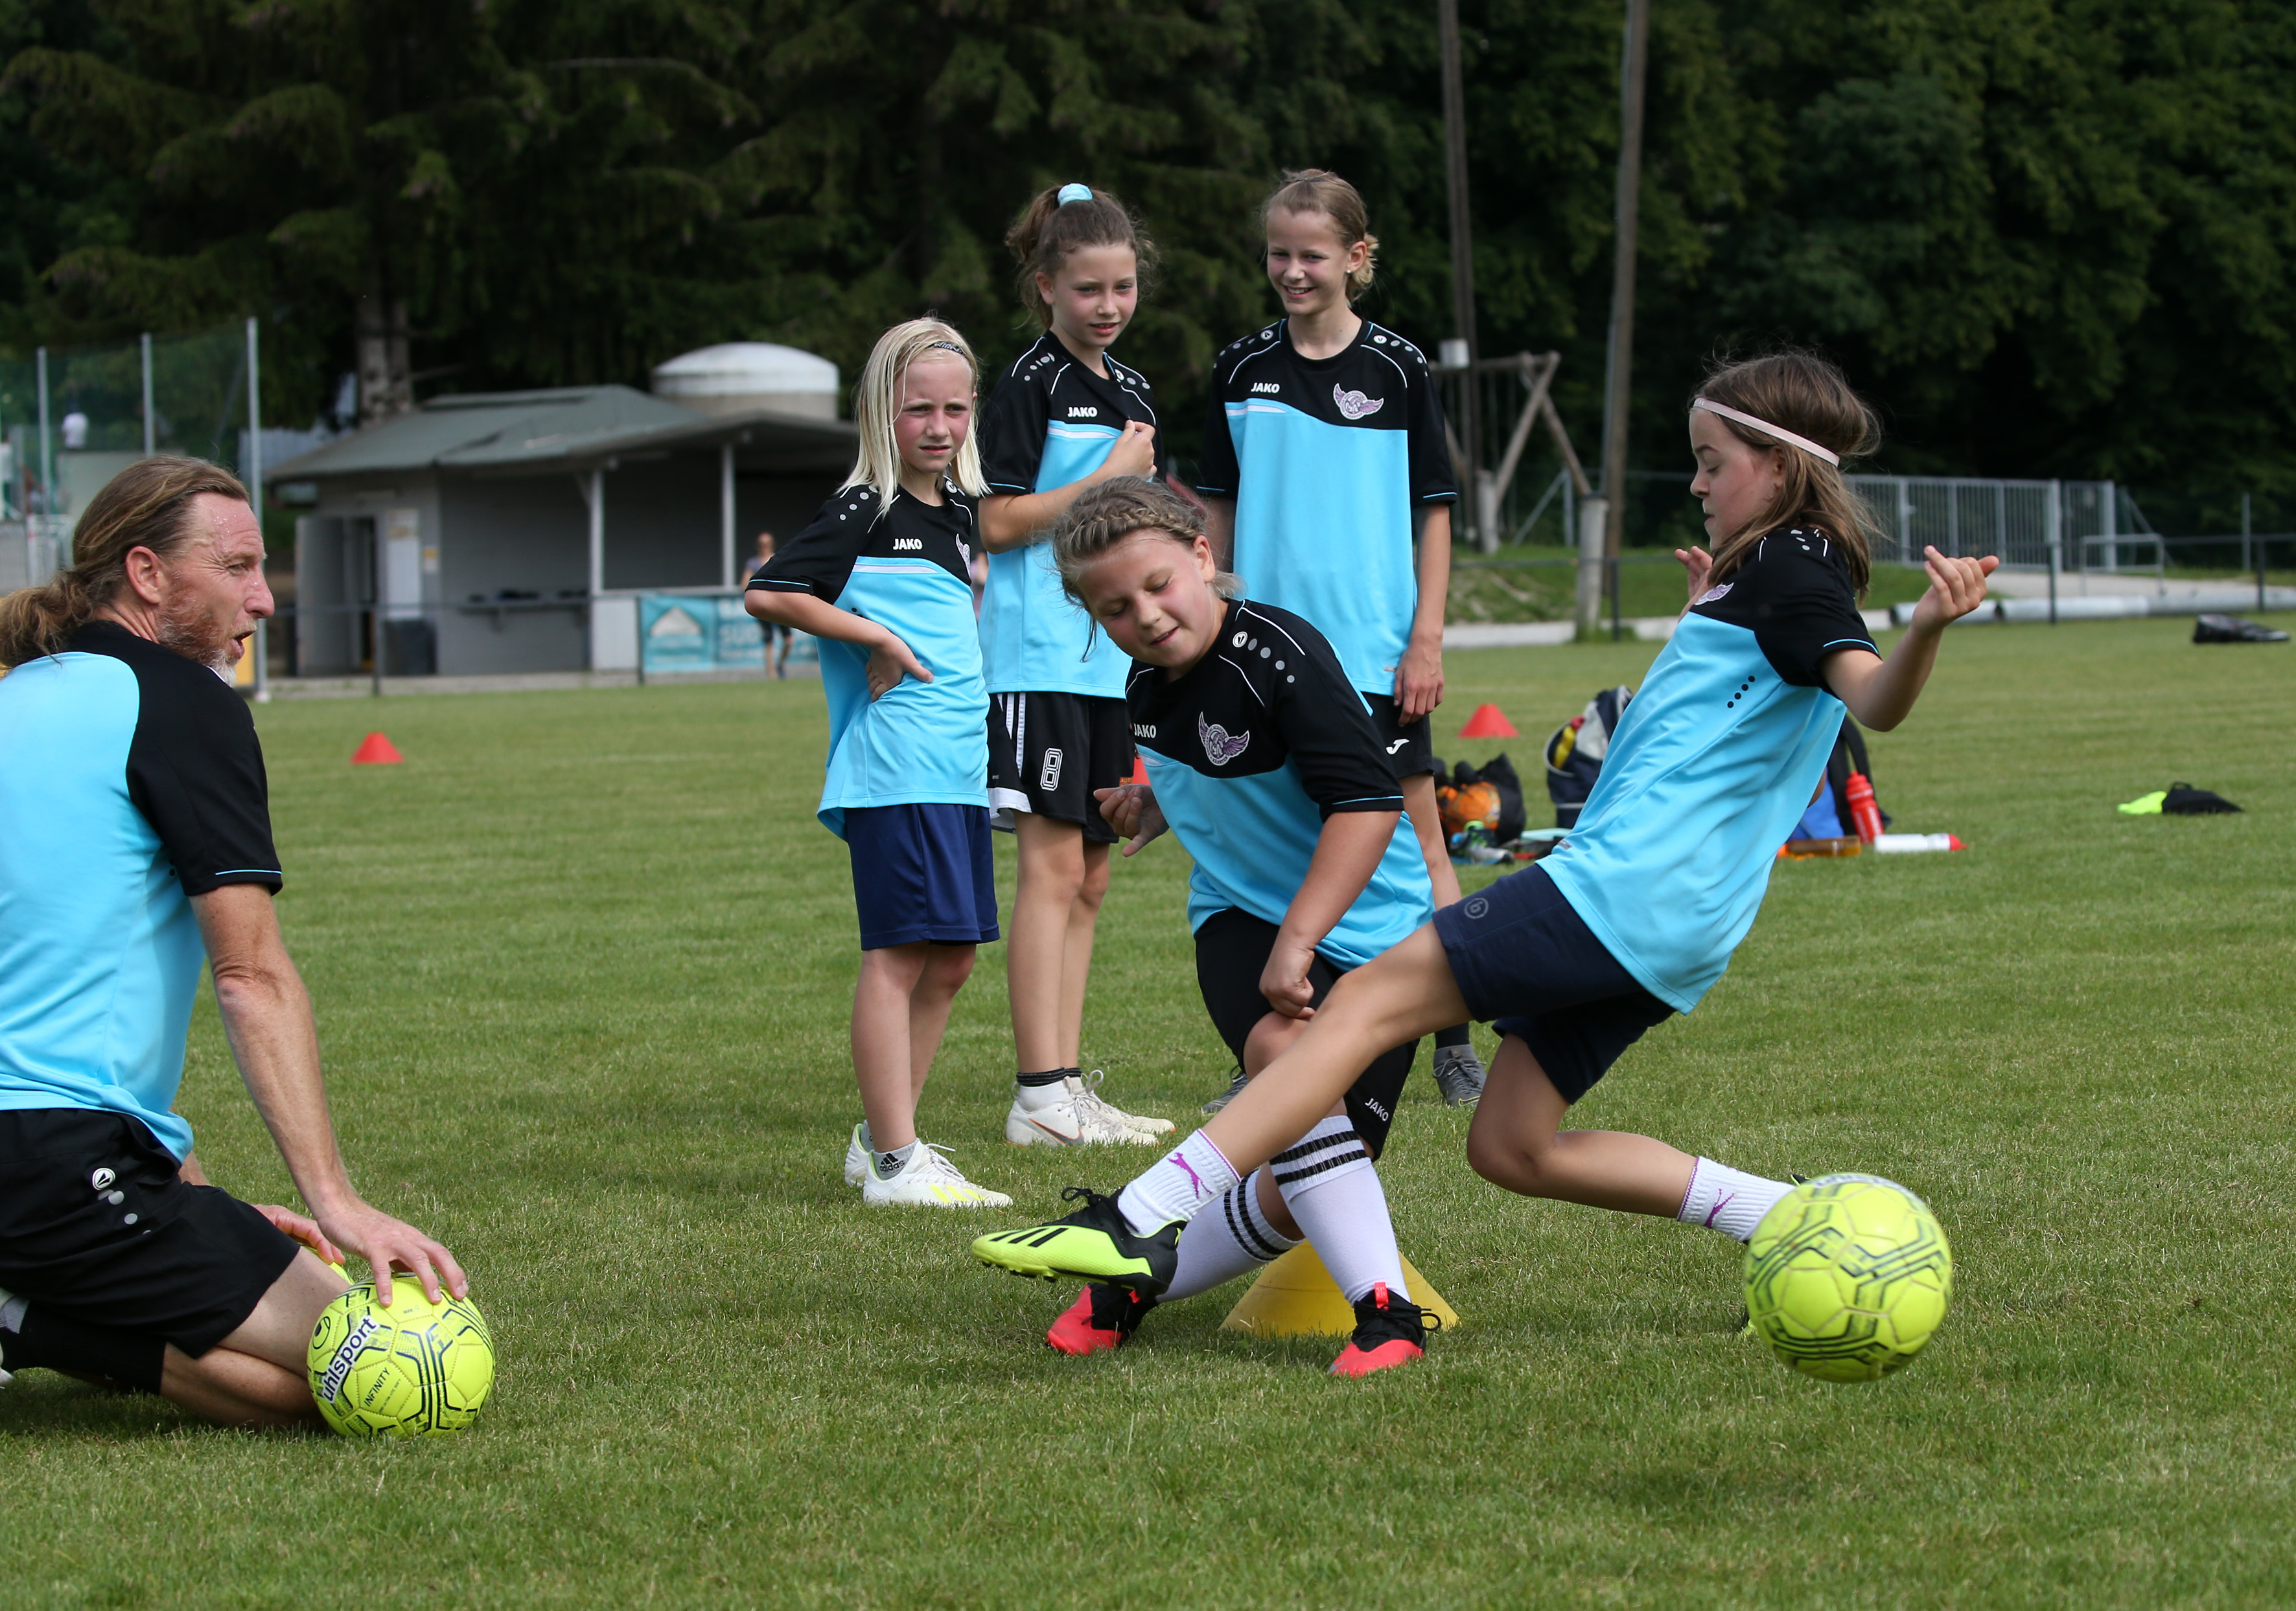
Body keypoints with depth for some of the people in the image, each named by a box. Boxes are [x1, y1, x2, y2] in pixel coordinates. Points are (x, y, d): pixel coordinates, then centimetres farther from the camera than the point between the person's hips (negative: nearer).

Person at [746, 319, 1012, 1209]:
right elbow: (767, 593, -16)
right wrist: (874, 637, -15)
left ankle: (883, 1139, 20)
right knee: (900, 955, -10)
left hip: (959, 768, 9)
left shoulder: (957, 512, 17)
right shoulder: (862, 514, -7)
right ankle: (895, 1163, -10)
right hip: (893, 768, -9)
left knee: (950, 963, 10)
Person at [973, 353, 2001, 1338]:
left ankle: (1143, 1226, -21)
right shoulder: (1773, 578, 22)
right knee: (1513, 1148, 11)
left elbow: (1874, 699, -26)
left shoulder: (1791, 566, -7)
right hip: (1669, 928, 10)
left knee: (1367, 1000, -13)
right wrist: (1705, 625, 40)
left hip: (1625, 881, -10)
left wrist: (1927, 628, -45)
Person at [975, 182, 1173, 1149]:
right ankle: (1040, 1098, -12)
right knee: (1052, 867, -11)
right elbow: (998, 524, -13)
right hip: (1041, 658, -8)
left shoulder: (1132, 392, 16)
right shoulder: (1030, 386, -7)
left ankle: (1067, 1084, 12)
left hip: (1113, 660, 8)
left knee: (1088, 880, 8)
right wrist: (1109, 478, -12)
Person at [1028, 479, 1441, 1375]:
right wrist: (1146, 814, 9)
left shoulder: (1277, 657, -21)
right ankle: (1383, 1310, -26)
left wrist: (1296, 942, -32)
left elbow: (1367, 805, -29)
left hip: (1367, 929, -4)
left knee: (1294, 1201, -7)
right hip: (1241, 915, 4)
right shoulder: (1149, 688, 3)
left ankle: (1139, 1275, 20)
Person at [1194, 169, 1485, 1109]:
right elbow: (1220, 508, 12)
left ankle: (1455, 1045, 3)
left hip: (1374, 646, -2)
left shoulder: (1396, 369, -1)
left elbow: (1433, 509, 2)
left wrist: (1427, 636, -5)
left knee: (1414, 834, -2)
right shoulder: (1242, 370, 6)